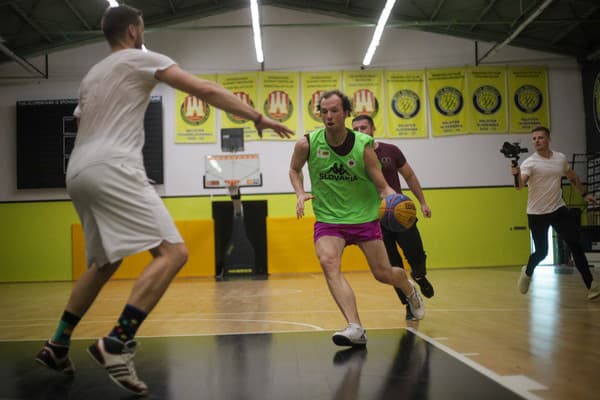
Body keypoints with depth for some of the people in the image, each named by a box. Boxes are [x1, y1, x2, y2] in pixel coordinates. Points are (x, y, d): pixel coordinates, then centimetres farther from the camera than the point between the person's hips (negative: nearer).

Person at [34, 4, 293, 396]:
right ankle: (116, 344, -23)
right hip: (111, 168, -9)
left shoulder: (91, 75, 28)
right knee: (173, 252, -14)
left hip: (78, 172, 9)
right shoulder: (140, 58, 5)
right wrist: (259, 118, 0)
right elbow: (205, 90, -3)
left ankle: (57, 346, 27)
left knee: (106, 262, 23)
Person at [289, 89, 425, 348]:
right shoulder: (307, 143, -10)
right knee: (328, 263, -28)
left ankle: (410, 289, 44)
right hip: (328, 219, 0)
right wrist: (300, 194, -6)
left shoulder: (363, 145, -13)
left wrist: (393, 197, -31)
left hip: (364, 216, 0)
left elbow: (382, 187, -9)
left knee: (383, 274, 7)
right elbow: (294, 169, 11)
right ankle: (355, 329, -30)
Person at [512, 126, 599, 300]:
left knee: (576, 245, -4)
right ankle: (527, 272, 33)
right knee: (541, 252, 1)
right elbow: (519, 186, -28)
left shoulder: (561, 158, 2)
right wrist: (516, 174, -48)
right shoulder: (529, 163, -13)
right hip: (536, 213, -3)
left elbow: (573, 177, 21)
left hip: (558, 209, 4)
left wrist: (584, 194, 20)